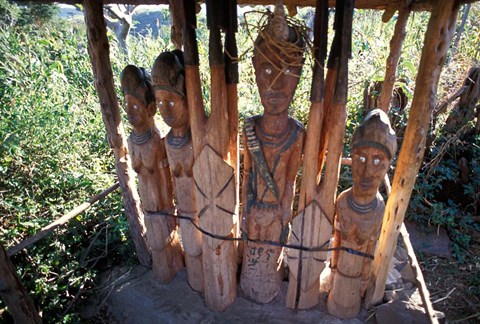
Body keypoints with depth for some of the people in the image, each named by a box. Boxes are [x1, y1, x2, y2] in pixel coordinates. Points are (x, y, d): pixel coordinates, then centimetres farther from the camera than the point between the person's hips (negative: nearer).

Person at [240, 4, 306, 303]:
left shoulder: (297, 134, -23)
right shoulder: (250, 129, -17)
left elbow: (291, 180, -12)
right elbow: (247, 173, -5)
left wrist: (285, 217, -4)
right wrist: (245, 211, 3)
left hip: (278, 209, -1)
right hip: (255, 207, 2)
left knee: (274, 252, 24)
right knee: (253, 252, 25)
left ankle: (270, 287, 53)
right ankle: (253, 287, 54)